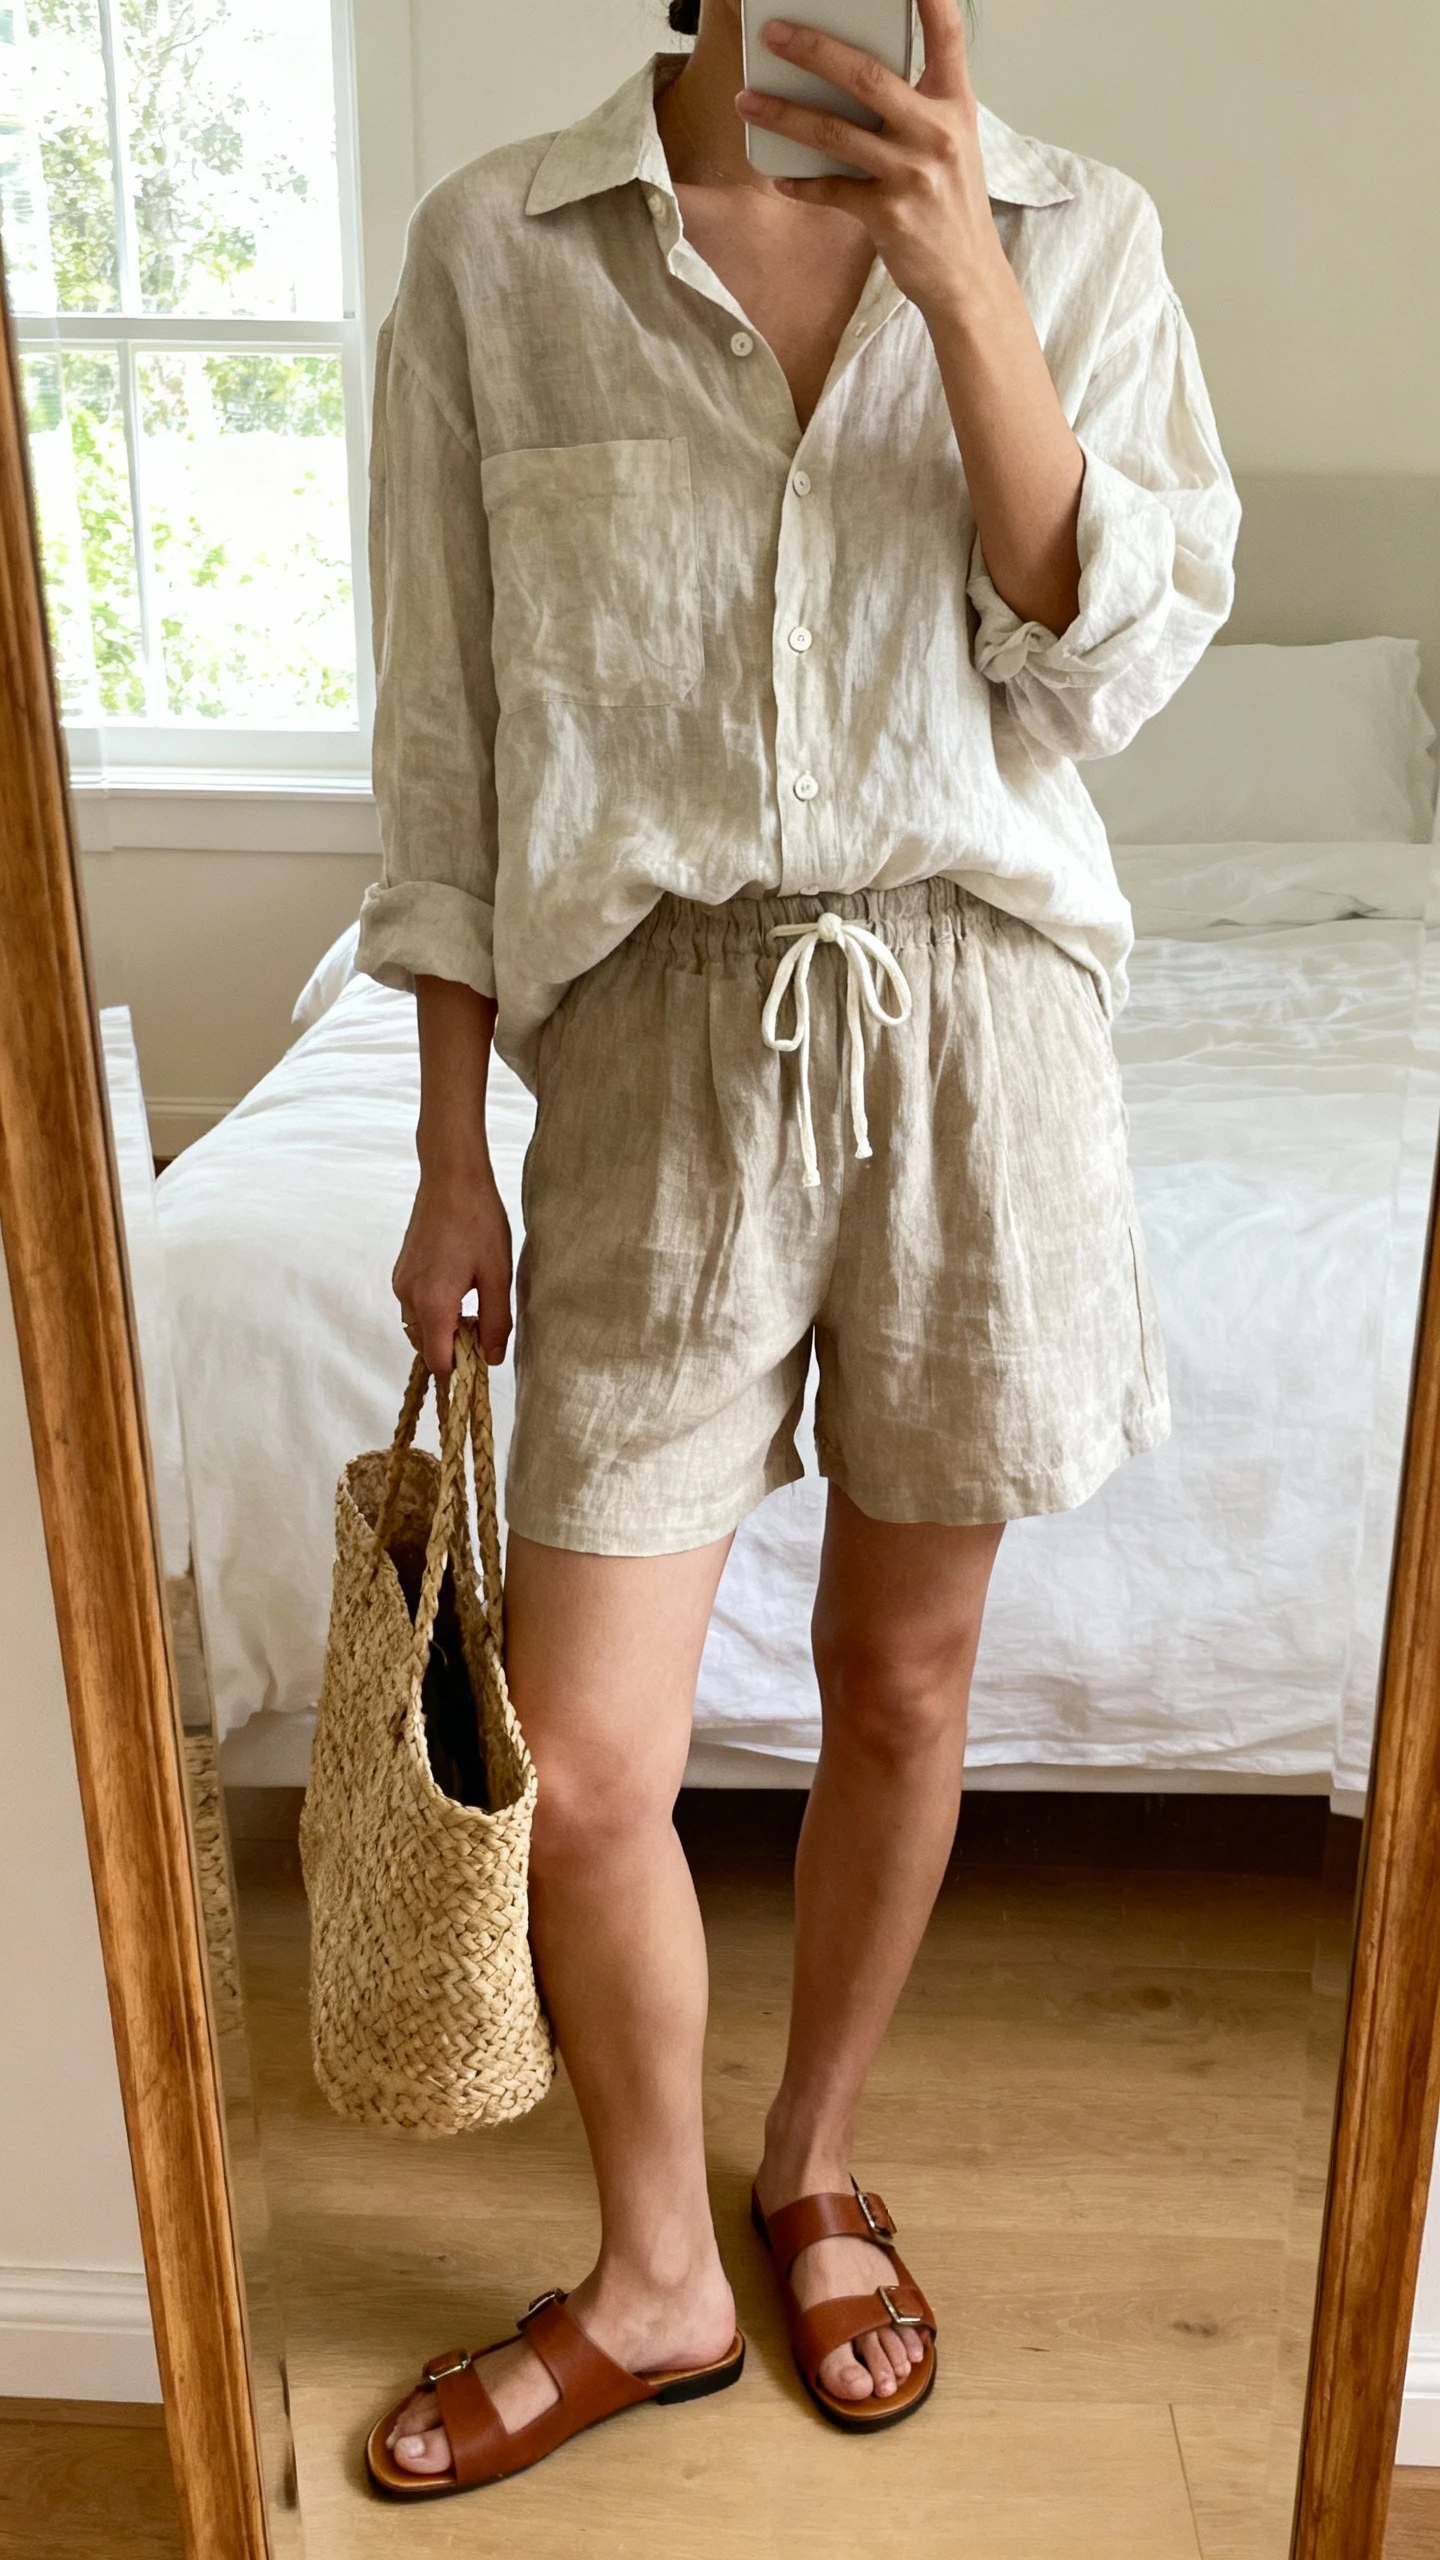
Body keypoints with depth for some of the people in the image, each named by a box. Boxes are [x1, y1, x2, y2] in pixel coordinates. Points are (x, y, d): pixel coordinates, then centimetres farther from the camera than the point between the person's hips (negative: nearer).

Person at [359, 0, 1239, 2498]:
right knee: (579, 1767, -1)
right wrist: (450, 1155, 1)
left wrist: (968, 292, -12)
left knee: (901, 1682, 13)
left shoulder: (1077, 234, 6)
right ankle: (651, 2276, 28)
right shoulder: (496, 247, 3)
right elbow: (448, 739, 3)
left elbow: (1113, 666, -2)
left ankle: (813, 2168, 41)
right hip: (662, 1040, -1)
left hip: (978, 1016, 2)